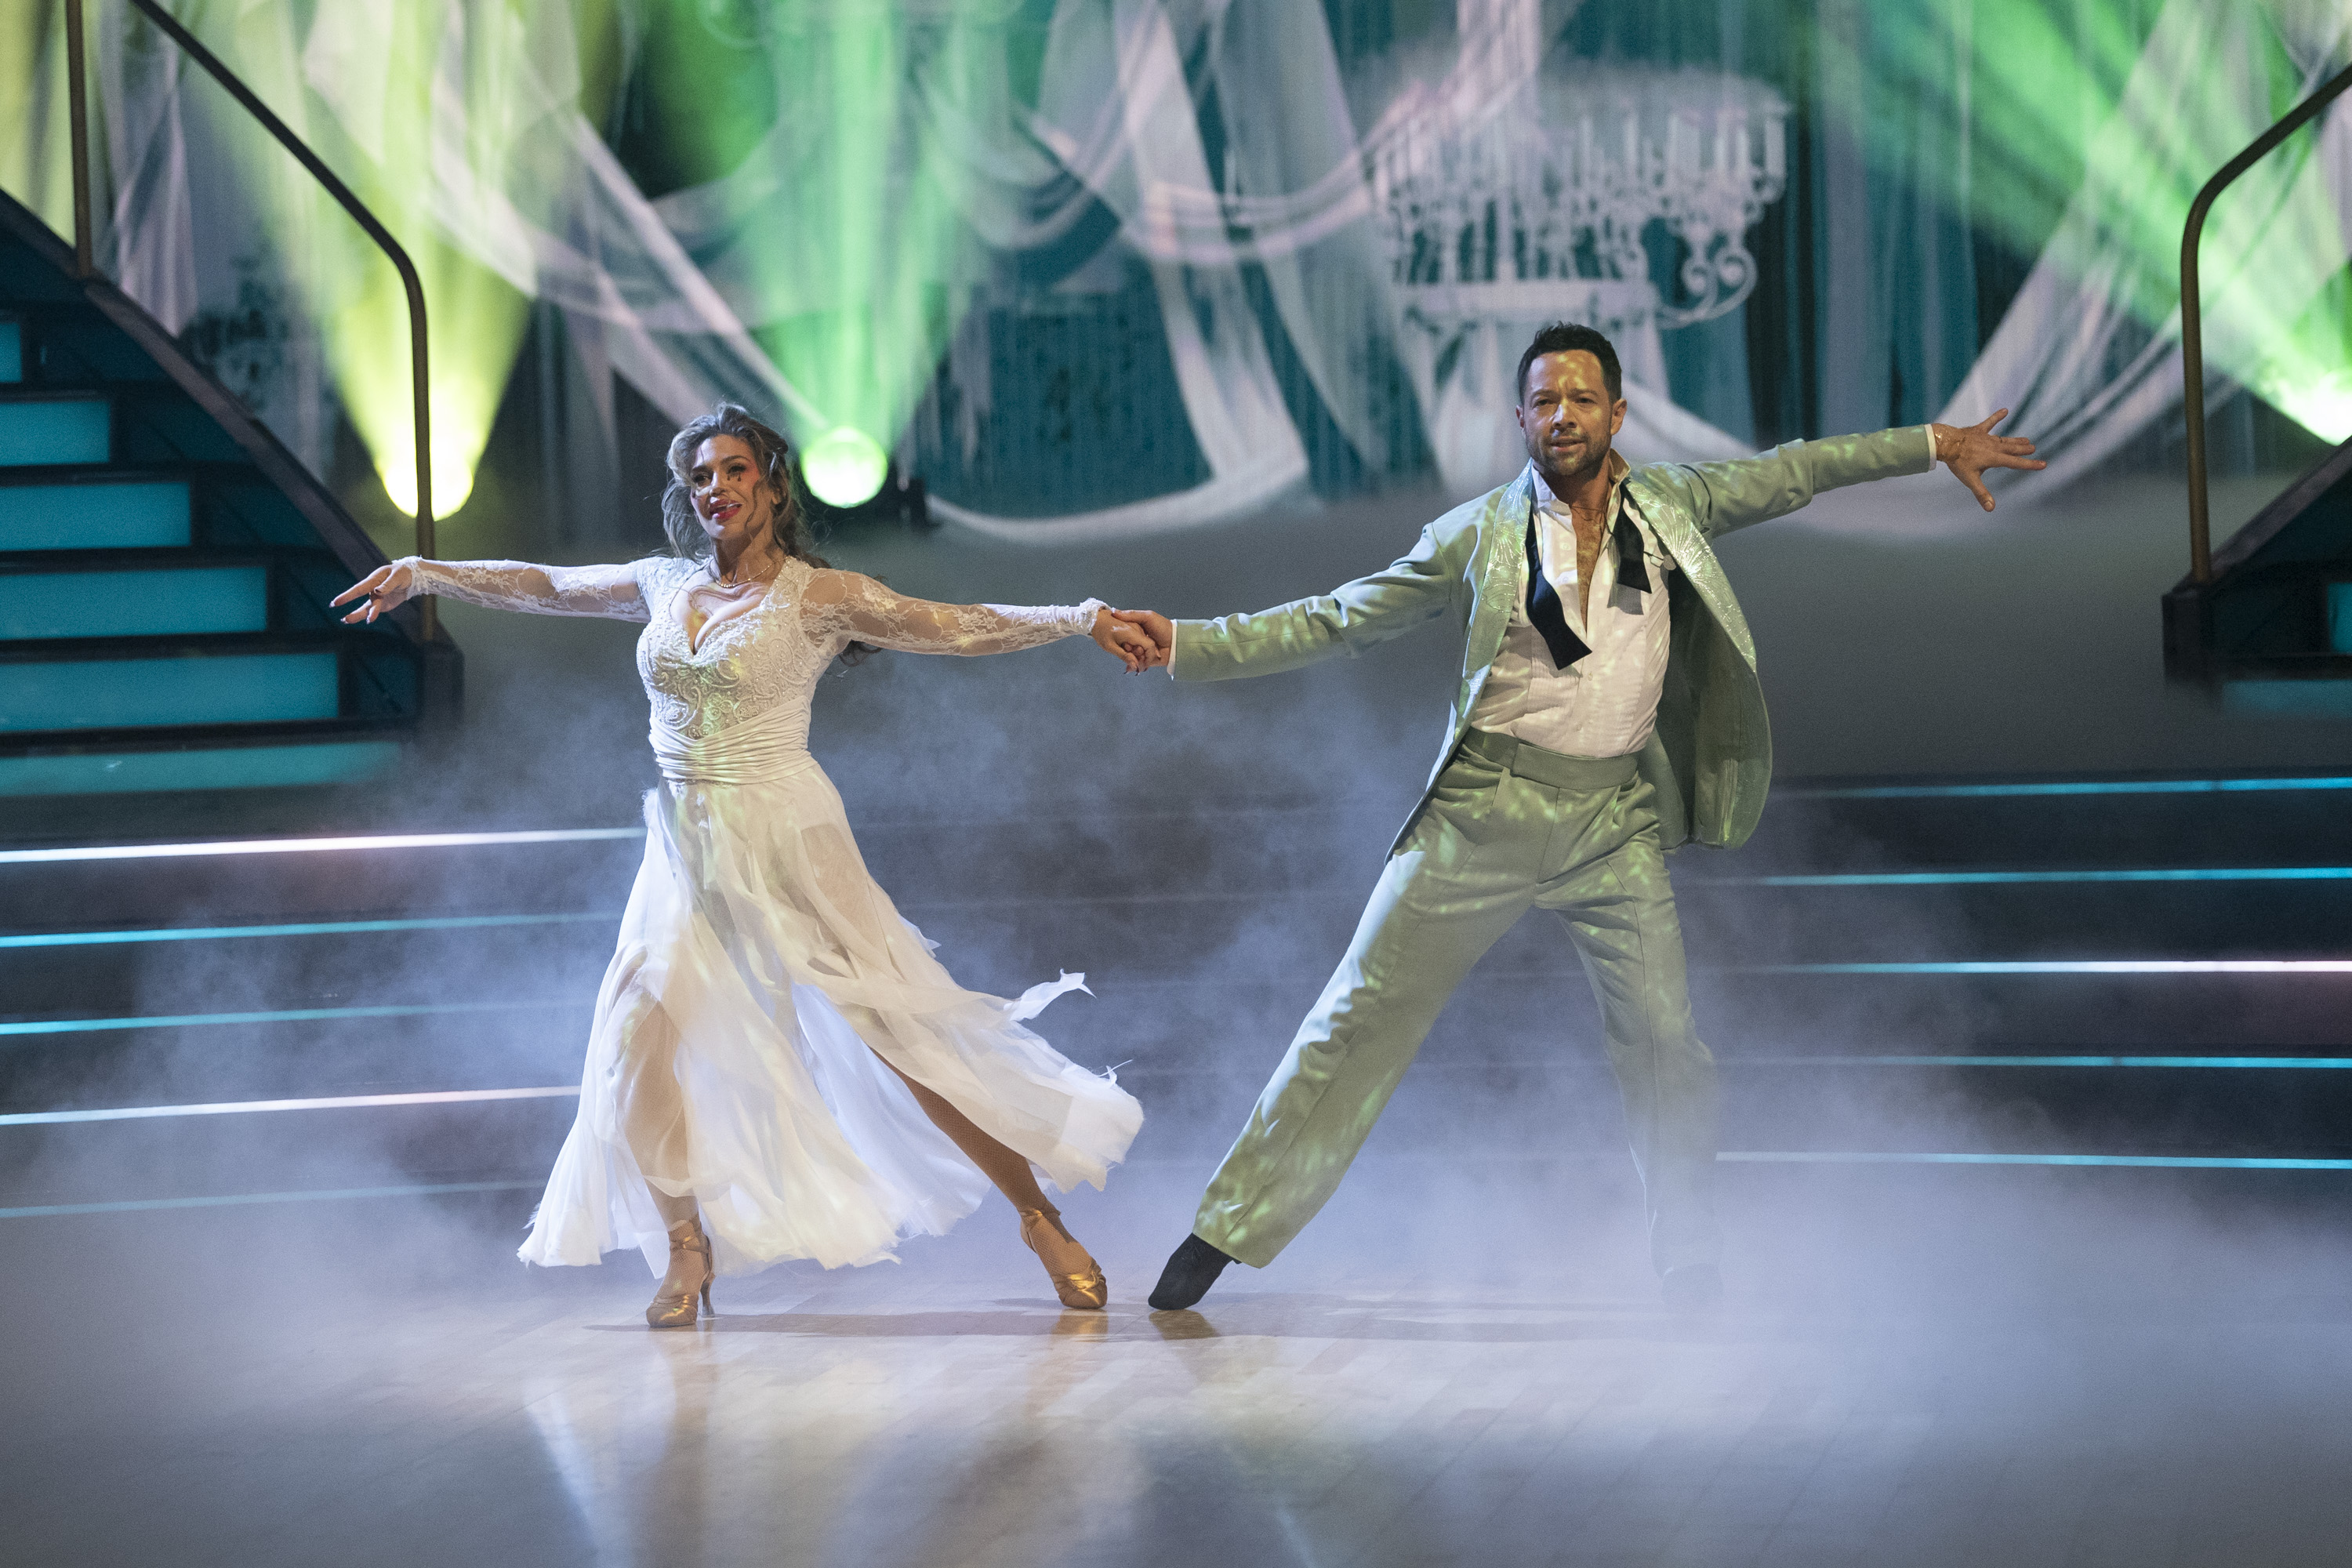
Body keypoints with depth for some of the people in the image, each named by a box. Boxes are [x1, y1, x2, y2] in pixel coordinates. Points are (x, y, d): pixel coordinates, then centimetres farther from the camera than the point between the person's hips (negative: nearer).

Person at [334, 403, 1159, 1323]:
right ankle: (687, 1251, 12)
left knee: (903, 1038, -7)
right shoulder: (667, 586, 9)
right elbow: (544, 587, 21)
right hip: (684, 856, 5)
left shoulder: (817, 596, -5)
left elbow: (958, 626, -12)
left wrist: (1079, 619, -23)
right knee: (638, 1048, -8)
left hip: (786, 845, -5)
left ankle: (1041, 1220, 6)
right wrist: (423, 575, 22)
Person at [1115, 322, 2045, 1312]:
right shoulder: (1478, 535, 0)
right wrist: (1187, 645, -4)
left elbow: (1784, 477, 19)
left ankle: (1689, 1265, 17)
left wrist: (1931, 446, 21)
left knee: (1664, 1041, -3)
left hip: (1615, 821, 2)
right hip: (1485, 809, -2)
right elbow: (1338, 622, 3)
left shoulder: (1667, 507, 6)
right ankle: (1228, 1228, 5)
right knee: (1362, 1015, -3)